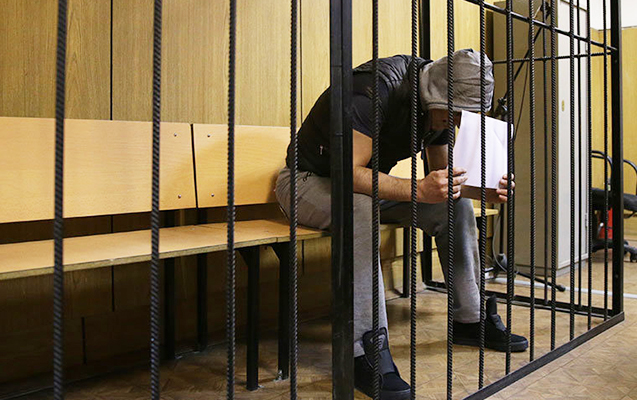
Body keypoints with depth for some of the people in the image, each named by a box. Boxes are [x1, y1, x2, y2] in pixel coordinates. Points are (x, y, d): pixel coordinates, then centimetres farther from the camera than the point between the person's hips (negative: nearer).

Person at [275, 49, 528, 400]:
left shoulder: (440, 104, -5)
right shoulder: (376, 87, -30)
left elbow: (442, 175, 4)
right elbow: (351, 173, -37)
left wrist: (484, 190, -16)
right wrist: (418, 189, -48)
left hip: (369, 182, 7)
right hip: (310, 179, -7)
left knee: (456, 204, -6)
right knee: (360, 208, -40)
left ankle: (469, 319, 5)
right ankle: (366, 352, -36)